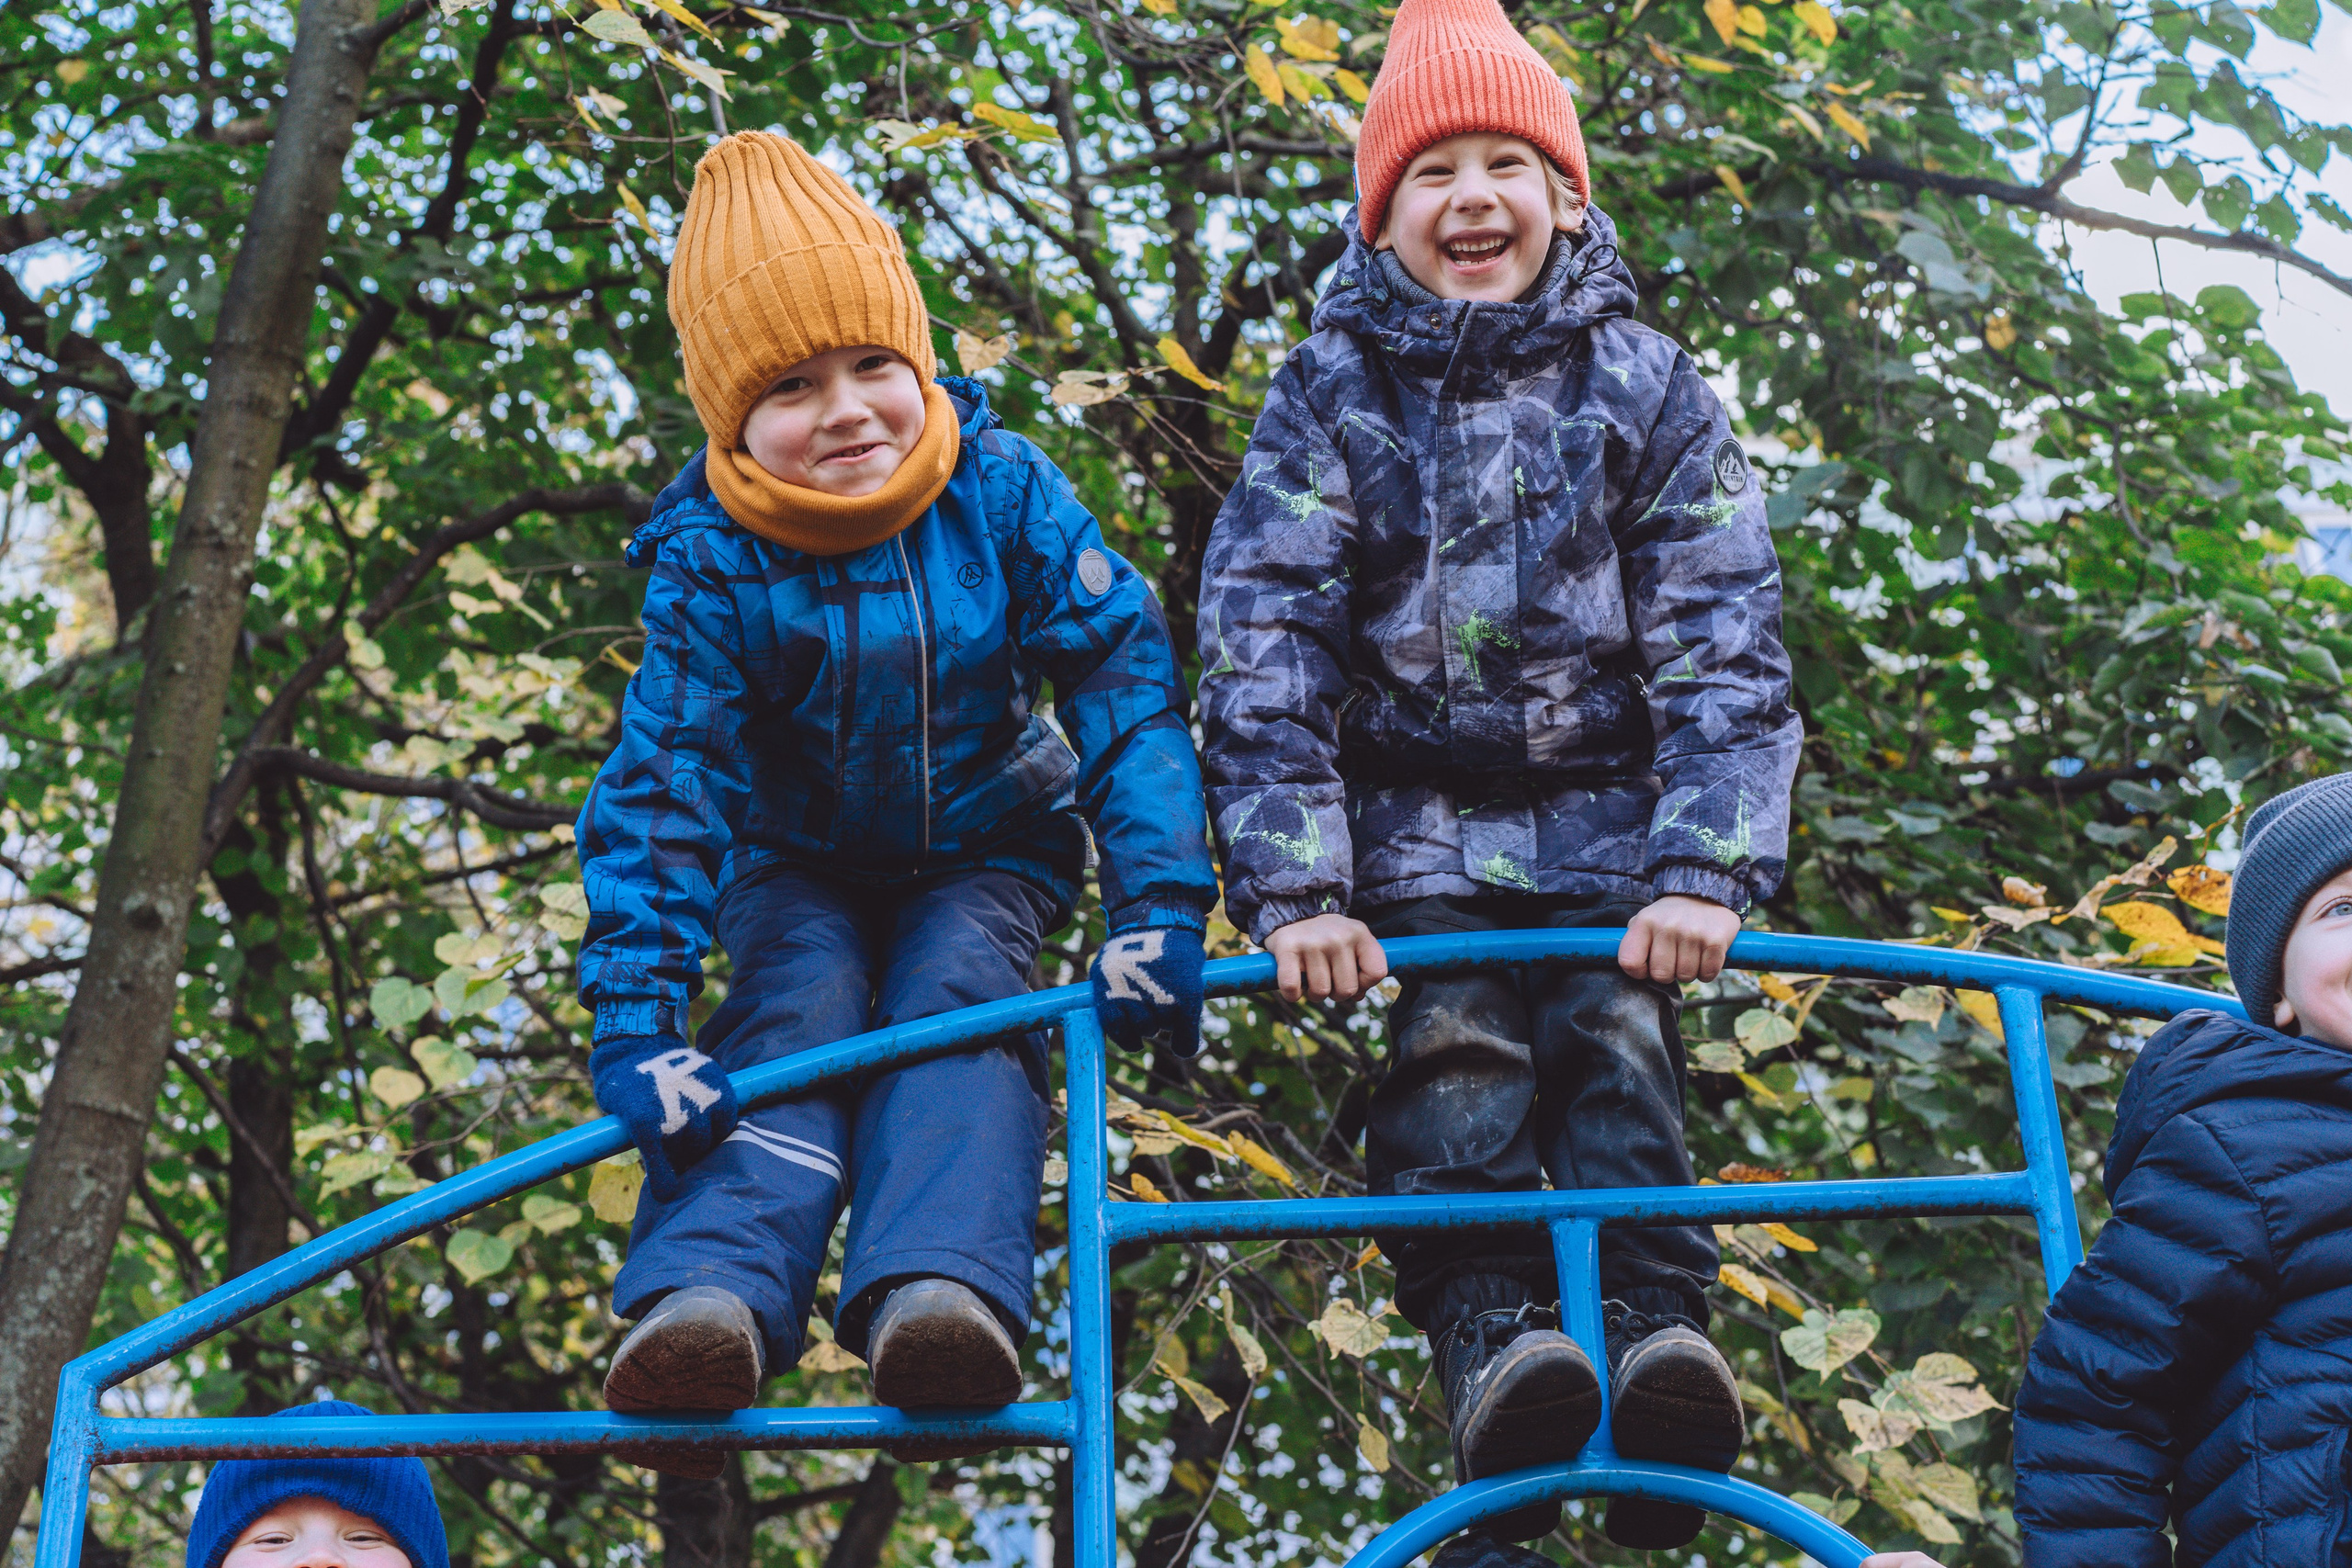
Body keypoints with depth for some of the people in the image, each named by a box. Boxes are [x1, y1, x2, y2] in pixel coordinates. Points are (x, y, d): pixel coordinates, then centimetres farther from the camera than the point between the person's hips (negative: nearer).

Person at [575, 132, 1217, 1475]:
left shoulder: (1006, 492, -19)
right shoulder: (709, 563, -20)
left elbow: (1131, 686, -20)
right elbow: (662, 783, -25)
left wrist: (1160, 910, -30)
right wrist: (635, 1019, -36)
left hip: (987, 849, 0)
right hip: (801, 861, 0)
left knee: (953, 1004, -29)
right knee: (796, 1014, -28)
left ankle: (940, 1289, -51)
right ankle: (708, 1298, -49)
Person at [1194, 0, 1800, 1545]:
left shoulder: (1646, 388, 0)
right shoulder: (1329, 397, -2)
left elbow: (1724, 646, -4)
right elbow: (1261, 647, -9)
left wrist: (1704, 873, -17)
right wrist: (1297, 891, -20)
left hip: (1603, 804, 1)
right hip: (1415, 805, -1)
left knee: (1615, 1030, -19)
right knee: (1453, 1042, -21)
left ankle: (1661, 1324, -29)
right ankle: (1492, 1332, -31)